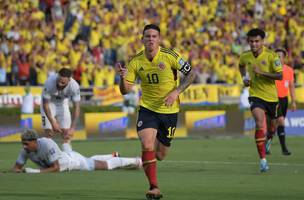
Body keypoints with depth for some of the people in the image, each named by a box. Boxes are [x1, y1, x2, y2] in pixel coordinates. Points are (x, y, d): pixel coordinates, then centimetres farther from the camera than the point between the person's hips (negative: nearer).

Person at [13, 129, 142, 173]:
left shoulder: (47, 145, -44)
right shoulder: (26, 150, -24)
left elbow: (56, 168, -42)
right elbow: (16, 167, -16)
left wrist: (36, 171, -48)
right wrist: (17, 170, -41)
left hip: (73, 160, -7)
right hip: (64, 160, 7)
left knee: (106, 165, 9)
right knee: (90, 160, 35)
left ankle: (136, 161, 30)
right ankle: (113, 156, 63)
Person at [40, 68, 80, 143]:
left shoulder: (74, 86, -32)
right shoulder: (50, 83, -37)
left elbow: (77, 108, -26)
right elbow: (45, 104, -27)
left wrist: (72, 128, -31)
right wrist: (53, 123, -30)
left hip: (63, 103, 2)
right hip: (49, 102, -2)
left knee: (66, 131, -8)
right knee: (49, 132, -12)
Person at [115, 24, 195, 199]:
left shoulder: (169, 56, -13)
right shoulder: (136, 62, -7)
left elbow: (190, 74, -4)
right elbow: (126, 90, -3)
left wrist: (176, 92, -16)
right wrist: (123, 77, -25)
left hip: (169, 110, 0)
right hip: (147, 108, 1)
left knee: (160, 156, 7)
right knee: (147, 145, -23)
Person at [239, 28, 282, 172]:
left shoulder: (271, 56, -15)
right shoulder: (245, 56, -3)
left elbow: (279, 75, -20)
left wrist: (261, 72, -29)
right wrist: (244, 77, 5)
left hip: (271, 96, 0)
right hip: (255, 95, 0)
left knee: (272, 123, 18)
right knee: (259, 124, -22)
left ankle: (268, 140, 57)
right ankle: (263, 160, -24)